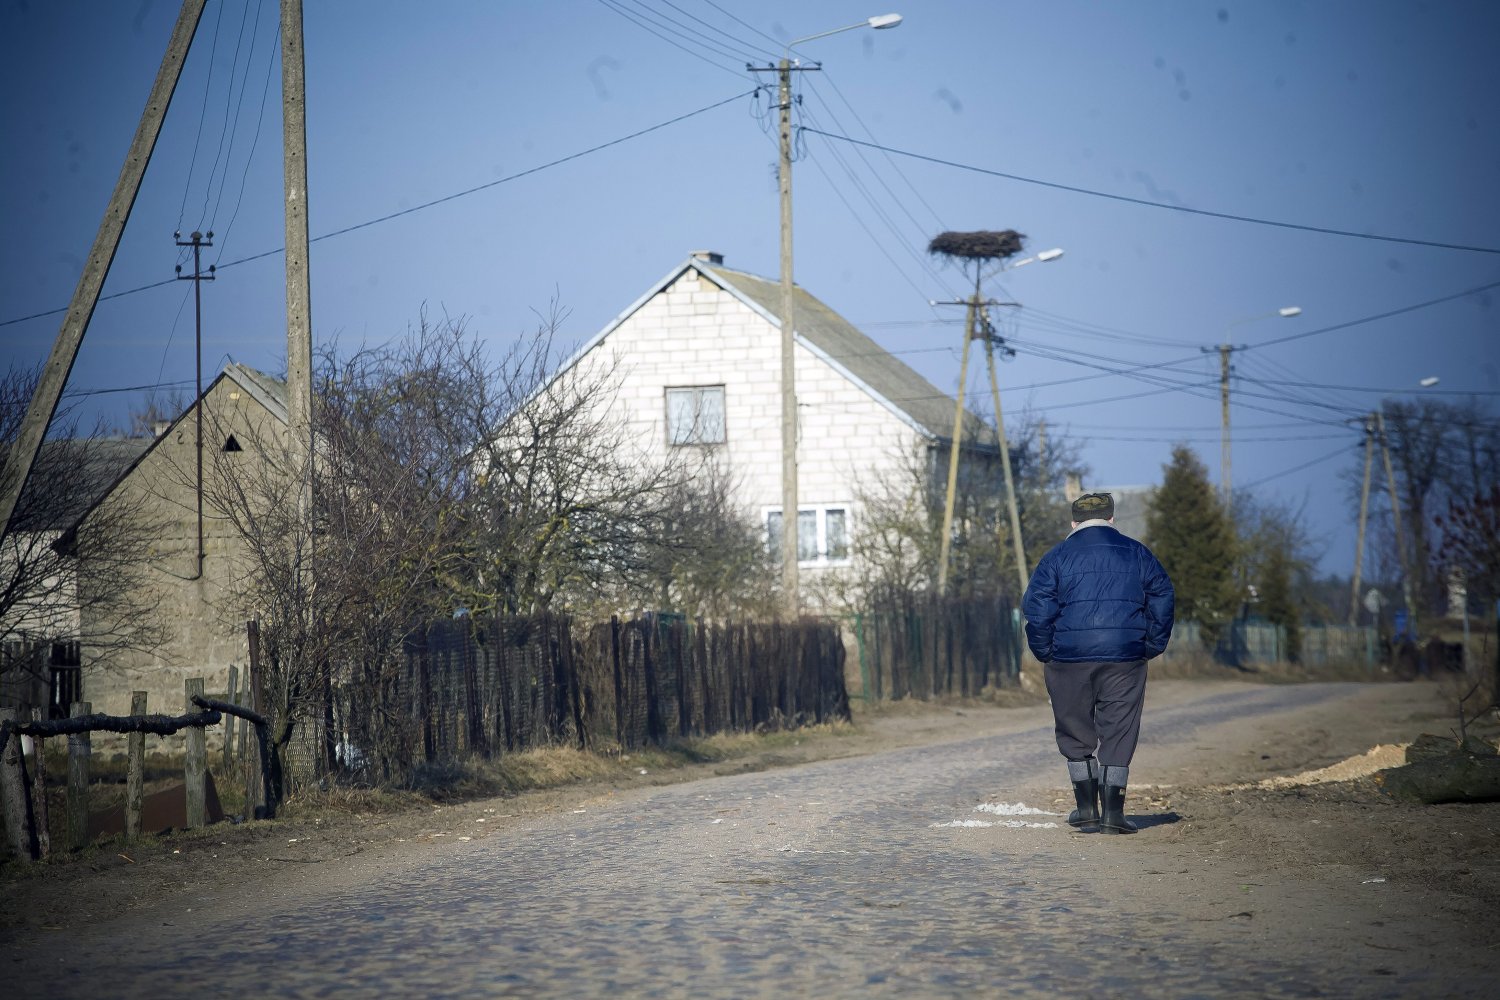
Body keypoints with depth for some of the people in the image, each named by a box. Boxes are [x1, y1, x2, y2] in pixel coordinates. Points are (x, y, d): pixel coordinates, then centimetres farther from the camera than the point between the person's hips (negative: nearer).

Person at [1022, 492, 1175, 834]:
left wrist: (1045, 652, 7)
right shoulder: (1138, 554, 9)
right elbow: (1162, 600, 7)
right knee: (1118, 733, 3)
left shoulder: (1057, 556, 3)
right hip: (1125, 659, 1)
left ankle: (1087, 810, 15)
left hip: (1070, 657, -1)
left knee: (1076, 733, 12)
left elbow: (1037, 609, -3)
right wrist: (1149, 649, 13)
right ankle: (1112, 812, -2)